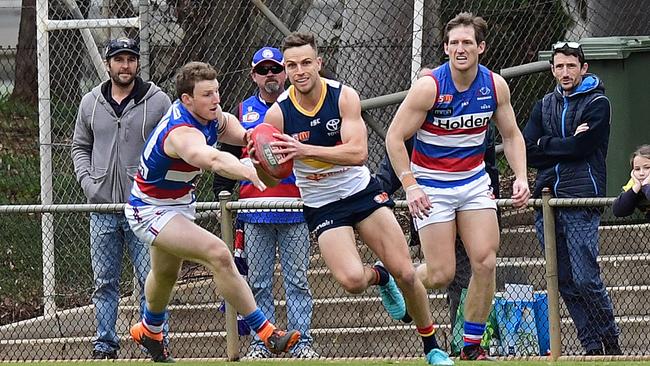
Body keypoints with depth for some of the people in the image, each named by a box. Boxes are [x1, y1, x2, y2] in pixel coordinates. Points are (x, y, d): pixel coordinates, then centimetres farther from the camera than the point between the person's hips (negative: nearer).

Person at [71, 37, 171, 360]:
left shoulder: (158, 102, -1)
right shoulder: (91, 103, 9)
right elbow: (80, 146, 19)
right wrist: (86, 180, 3)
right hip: (102, 208, 3)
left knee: (151, 281, -4)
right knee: (104, 282, 8)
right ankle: (104, 344, 14)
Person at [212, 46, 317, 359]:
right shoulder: (243, 112, 13)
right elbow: (227, 157, 16)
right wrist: (221, 194, 6)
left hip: (295, 210, -2)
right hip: (255, 211, 2)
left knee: (297, 280, 0)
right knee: (258, 282, 3)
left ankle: (301, 340, 2)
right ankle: (261, 342, 6)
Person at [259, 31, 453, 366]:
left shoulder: (344, 96, -15)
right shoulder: (278, 114, -14)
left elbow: (358, 152, -26)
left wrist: (305, 150, -37)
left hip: (362, 191, 1)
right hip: (321, 205, -1)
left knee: (405, 273, -5)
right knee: (352, 281, -23)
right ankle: (379, 276, 15)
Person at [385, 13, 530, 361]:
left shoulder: (495, 86, -4)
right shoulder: (429, 87, -18)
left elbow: (511, 135, 10)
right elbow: (394, 137, -14)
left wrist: (520, 176, -5)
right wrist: (410, 186, -21)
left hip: (474, 182, 4)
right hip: (431, 186, -4)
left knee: (485, 263, -9)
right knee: (440, 275, -8)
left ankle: (472, 346, 2)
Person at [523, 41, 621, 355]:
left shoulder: (597, 103, 2)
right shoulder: (545, 106, 18)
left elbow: (580, 148, -11)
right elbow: (527, 151, 5)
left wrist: (546, 145, 1)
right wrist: (567, 145, -5)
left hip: (582, 202, -5)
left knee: (585, 279, -12)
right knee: (565, 283, 3)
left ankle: (611, 341, 2)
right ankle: (592, 347, 8)